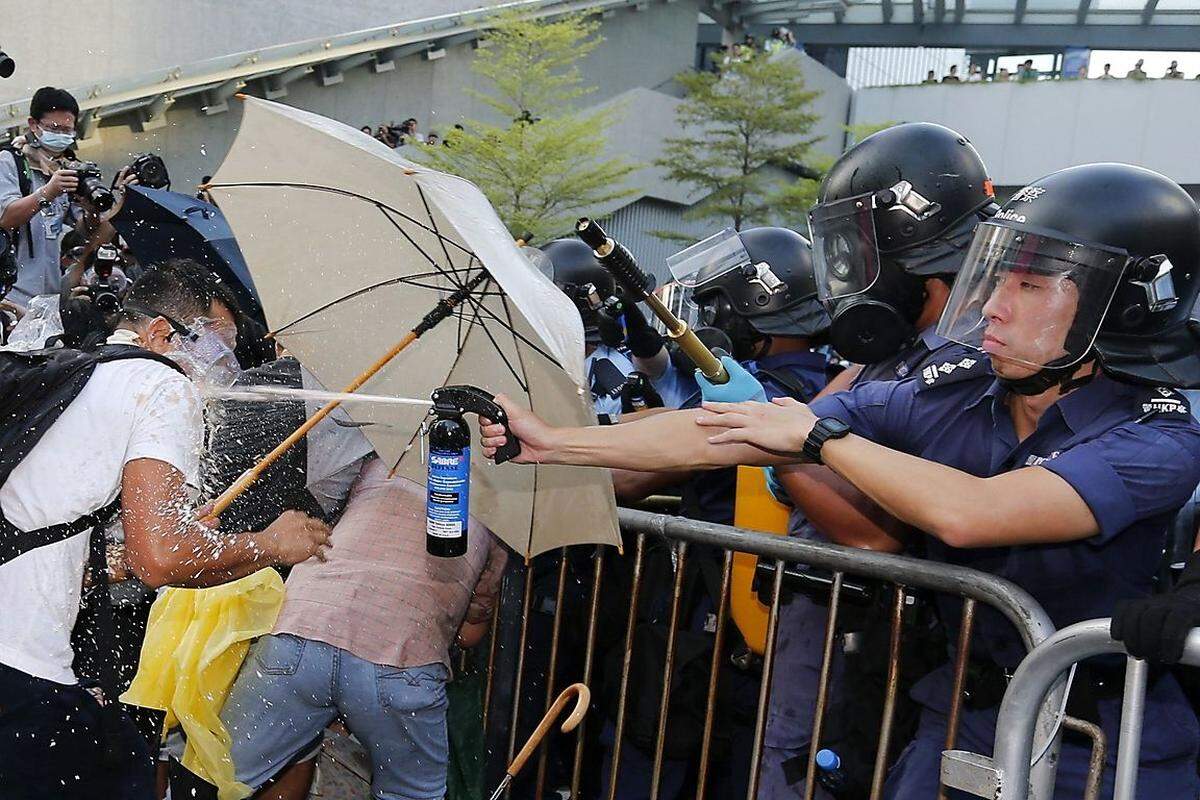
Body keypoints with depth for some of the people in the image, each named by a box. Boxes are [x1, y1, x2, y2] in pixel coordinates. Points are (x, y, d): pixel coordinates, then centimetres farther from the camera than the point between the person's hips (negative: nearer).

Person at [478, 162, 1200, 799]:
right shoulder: (945, 397, -6)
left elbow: (966, 514, -35)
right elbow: (724, 438, -10)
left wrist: (819, 435, -20)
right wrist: (556, 443, -11)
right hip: (961, 724, 4)